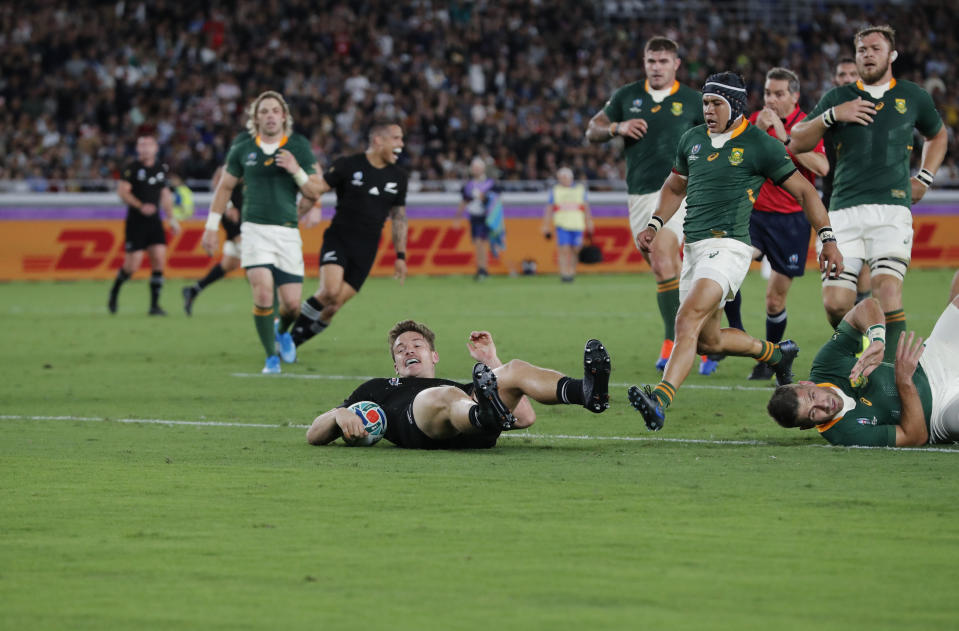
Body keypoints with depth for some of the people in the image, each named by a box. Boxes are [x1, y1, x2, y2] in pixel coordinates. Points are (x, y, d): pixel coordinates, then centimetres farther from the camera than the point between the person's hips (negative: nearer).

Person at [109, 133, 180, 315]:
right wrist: (140, 206, -25)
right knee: (132, 265, -6)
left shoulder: (162, 169, 11)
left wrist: (171, 219, 19)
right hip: (136, 223, -5)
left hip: (154, 222, 5)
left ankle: (155, 304, -2)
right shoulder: (132, 168, -6)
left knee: (159, 259, -7)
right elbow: (122, 191, -13)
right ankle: (114, 292, 22)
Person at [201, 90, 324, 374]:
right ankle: (271, 358, -2)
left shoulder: (299, 147, 3)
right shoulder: (243, 147, 4)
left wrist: (296, 171, -14)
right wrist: (212, 227, 14)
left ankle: (282, 331, 34)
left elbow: (315, 192, 4)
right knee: (263, 294, -17)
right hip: (255, 230, -1)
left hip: (288, 232, 1)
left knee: (291, 303, -2)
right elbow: (225, 187, 16)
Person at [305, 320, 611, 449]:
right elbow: (314, 435, 33)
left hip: (473, 435, 2)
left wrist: (492, 362, 29)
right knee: (451, 397, -37)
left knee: (517, 370, -22)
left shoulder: (467, 387, 44)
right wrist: (338, 415, 8)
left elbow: (525, 418, 29)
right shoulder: (377, 389, 42)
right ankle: (486, 415, -75)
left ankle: (586, 392, -54)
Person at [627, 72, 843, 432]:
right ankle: (776, 353, 38)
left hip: (729, 246, -8)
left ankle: (660, 401, -36)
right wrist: (654, 225, 15)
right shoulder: (693, 140, 13)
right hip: (694, 249, 8)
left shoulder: (760, 145, -5)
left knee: (688, 321, -25)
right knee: (708, 341, 14)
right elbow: (675, 187, 30)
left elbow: (803, 191, 0)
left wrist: (827, 239, -5)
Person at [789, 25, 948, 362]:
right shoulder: (838, 98, 13)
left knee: (888, 290, -22)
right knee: (835, 303, -8)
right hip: (845, 211, 1)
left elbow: (937, 135, 32)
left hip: (892, 207, -1)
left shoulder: (913, 97, 13)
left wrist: (924, 178, 17)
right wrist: (832, 115, -6)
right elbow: (797, 143, 9)